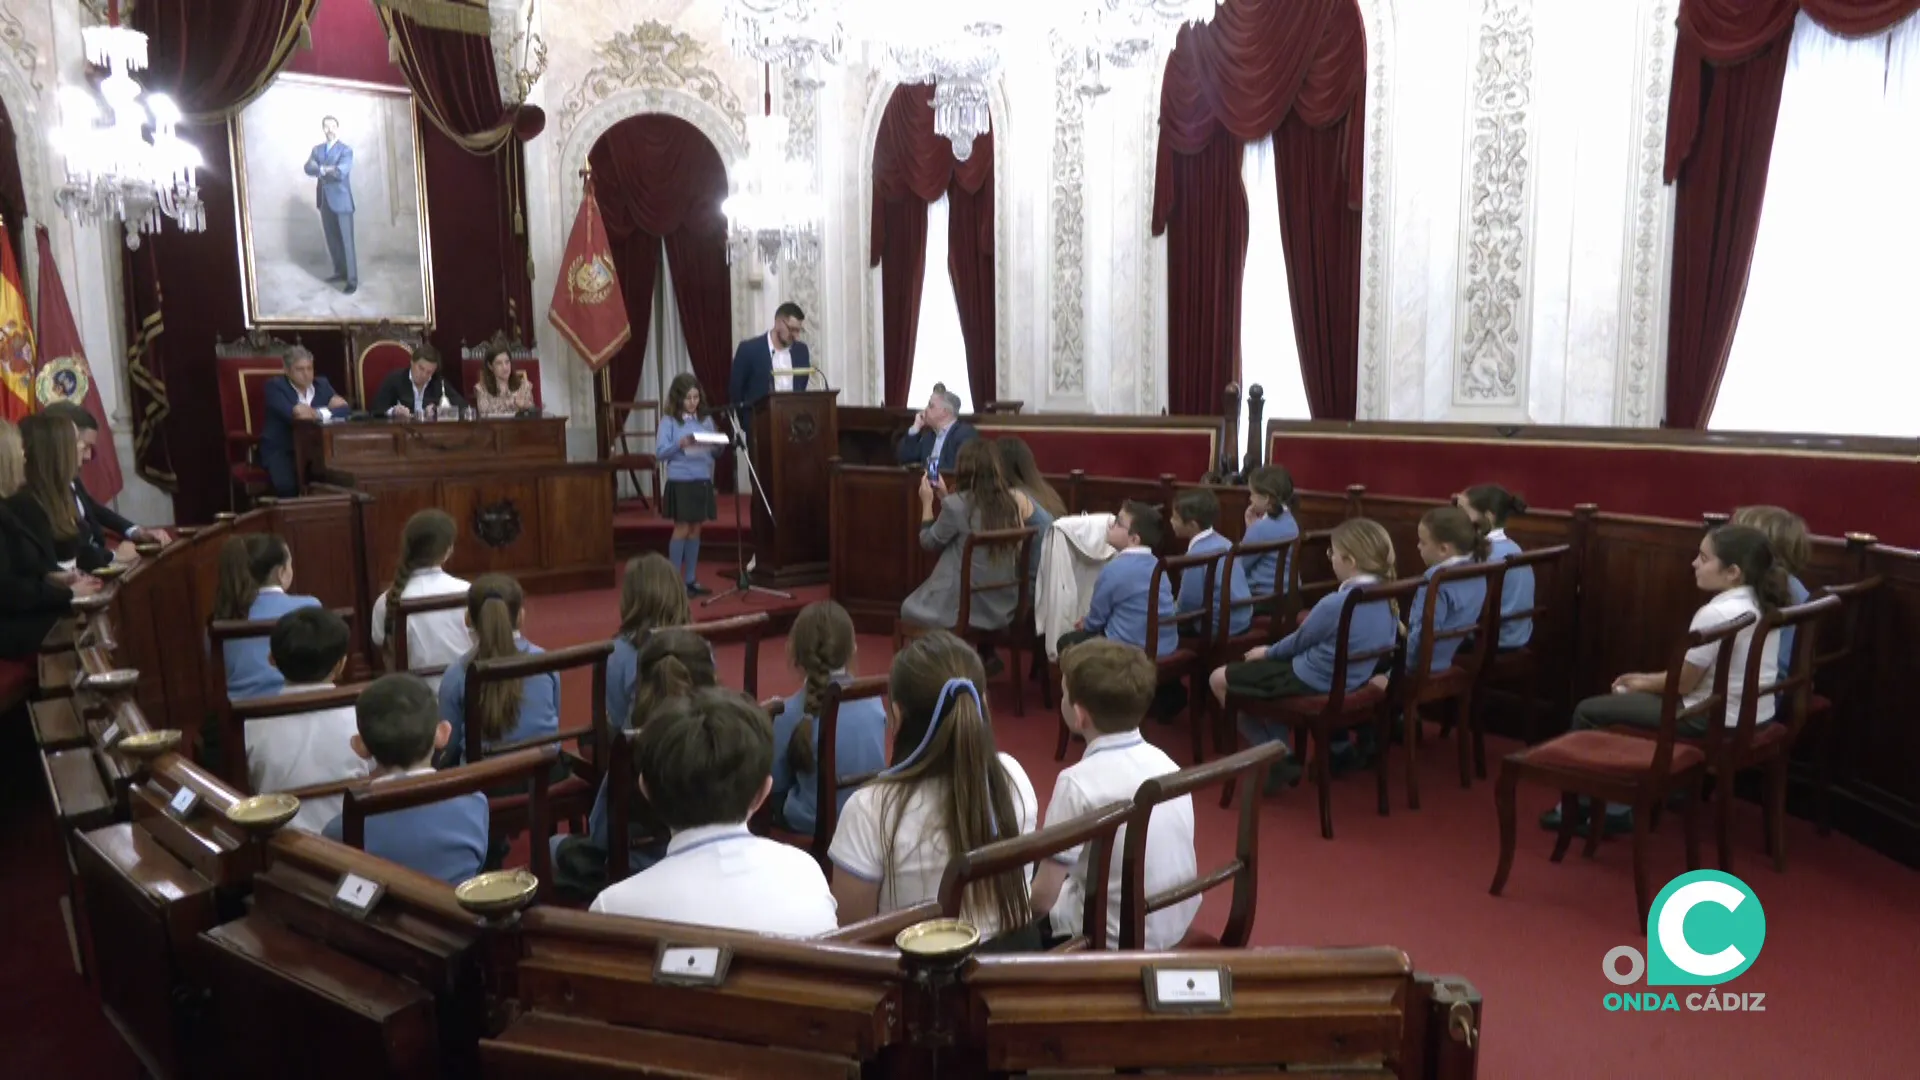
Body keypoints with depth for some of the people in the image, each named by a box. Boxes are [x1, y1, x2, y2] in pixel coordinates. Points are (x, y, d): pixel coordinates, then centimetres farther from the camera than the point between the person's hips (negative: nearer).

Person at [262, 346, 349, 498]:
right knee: (287, 483, -32)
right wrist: (329, 409, -12)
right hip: (280, 450, -4)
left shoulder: (322, 384, 11)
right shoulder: (275, 386, -3)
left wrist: (316, 413, -17)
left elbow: (344, 410, -3)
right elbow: (291, 413, -21)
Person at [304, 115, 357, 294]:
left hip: (341, 200, -6)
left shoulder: (345, 150, -4)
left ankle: (352, 279, -7)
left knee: (346, 241, -7)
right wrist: (326, 169, -20)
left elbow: (341, 171, -19)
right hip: (324, 200, 6)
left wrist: (321, 170, -11)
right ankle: (340, 272, 23)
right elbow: (308, 168, -3)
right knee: (332, 240, 12)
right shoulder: (317, 149, 13)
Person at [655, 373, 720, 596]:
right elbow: (660, 453, -10)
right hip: (680, 482, -4)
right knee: (681, 529, -2)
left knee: (695, 529, 9)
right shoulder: (669, 421, -4)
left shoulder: (706, 420, 9)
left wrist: (715, 446, -11)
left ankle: (691, 580, 16)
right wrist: (680, 445, -24)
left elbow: (716, 450, 11)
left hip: (703, 480, 5)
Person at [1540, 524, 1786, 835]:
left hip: (1713, 720, -9)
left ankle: (1582, 805, 20)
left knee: (1588, 711, 2)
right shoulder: (1761, 606, 4)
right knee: (1626, 698, 25)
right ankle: (1616, 806, 24)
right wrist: (1648, 679, 12)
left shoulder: (1715, 614, -24)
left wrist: (1642, 684, 4)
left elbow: (1683, 683, -15)